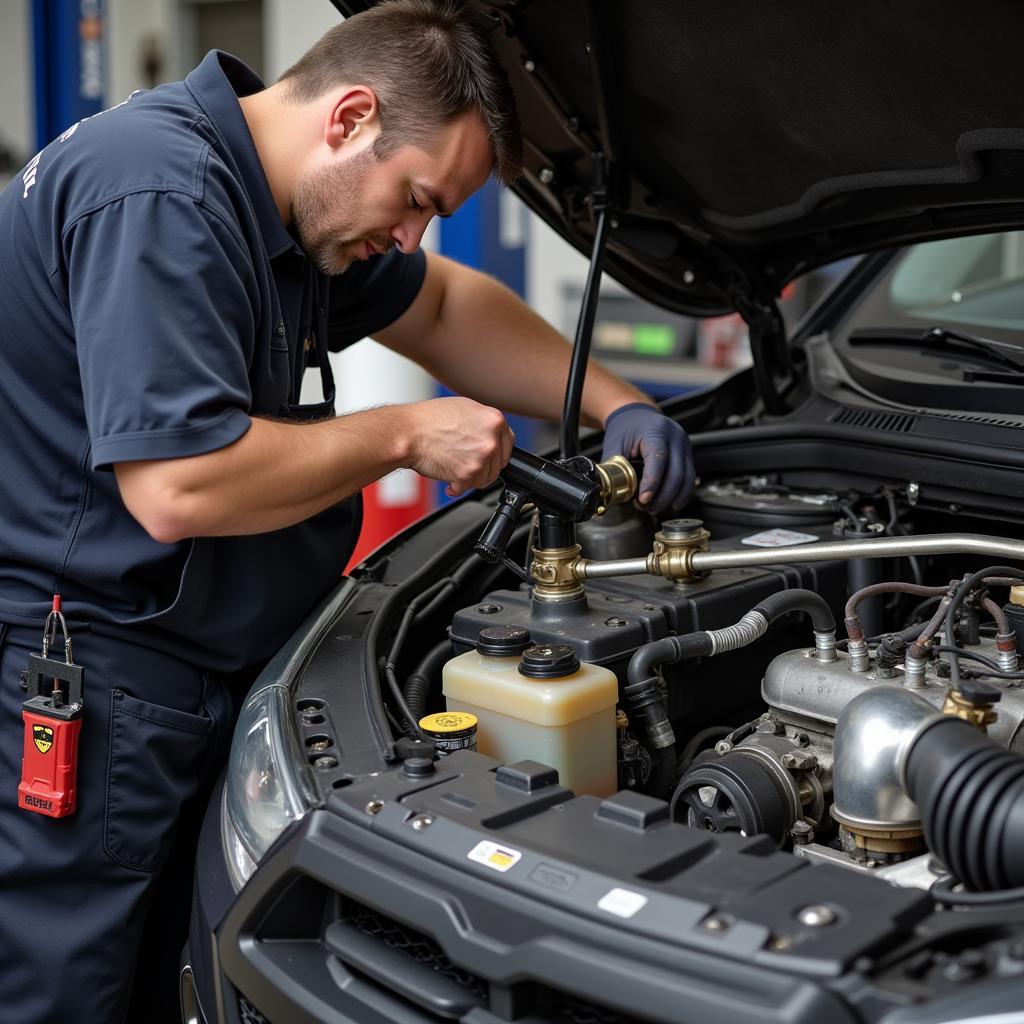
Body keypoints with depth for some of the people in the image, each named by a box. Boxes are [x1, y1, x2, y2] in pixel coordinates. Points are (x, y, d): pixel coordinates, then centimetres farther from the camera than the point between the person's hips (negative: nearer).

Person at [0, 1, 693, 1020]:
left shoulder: (303, 206, 9)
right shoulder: (158, 194, -22)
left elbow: (441, 307, 25)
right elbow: (178, 489, -29)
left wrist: (616, 406, 15)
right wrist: (406, 437, -16)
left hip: (175, 677, 10)